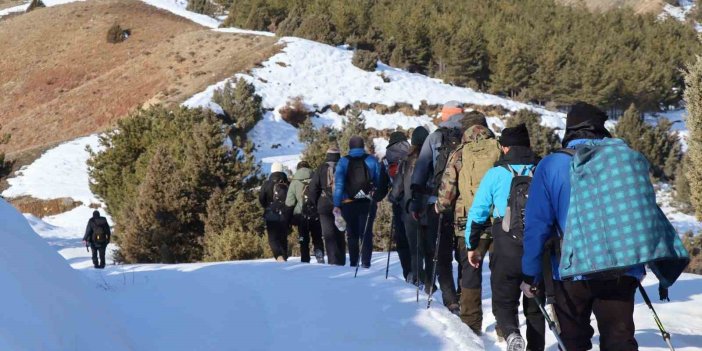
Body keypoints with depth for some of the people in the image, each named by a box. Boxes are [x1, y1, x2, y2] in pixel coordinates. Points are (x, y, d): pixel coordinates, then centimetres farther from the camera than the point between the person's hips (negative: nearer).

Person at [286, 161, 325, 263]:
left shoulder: (294, 182, -3)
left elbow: (289, 202, -6)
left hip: (301, 215, -1)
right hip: (316, 215, 1)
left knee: (304, 241, 9)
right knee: (317, 238, 11)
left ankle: (305, 261, 4)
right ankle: (319, 253, -13)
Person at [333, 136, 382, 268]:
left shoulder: (343, 162, 1)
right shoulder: (371, 160, 2)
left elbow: (338, 184, -4)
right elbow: (379, 181, 2)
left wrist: (337, 204, -4)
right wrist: (377, 198, 11)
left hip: (349, 203, 1)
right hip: (368, 203, -1)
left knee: (352, 234, 13)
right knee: (366, 233, 0)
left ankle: (353, 262, 12)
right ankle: (365, 261, -12)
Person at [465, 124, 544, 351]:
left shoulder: (496, 174, -1)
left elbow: (477, 213, 1)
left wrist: (471, 246, 13)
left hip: (507, 253, -2)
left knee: (504, 302, 9)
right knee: (535, 307, 16)